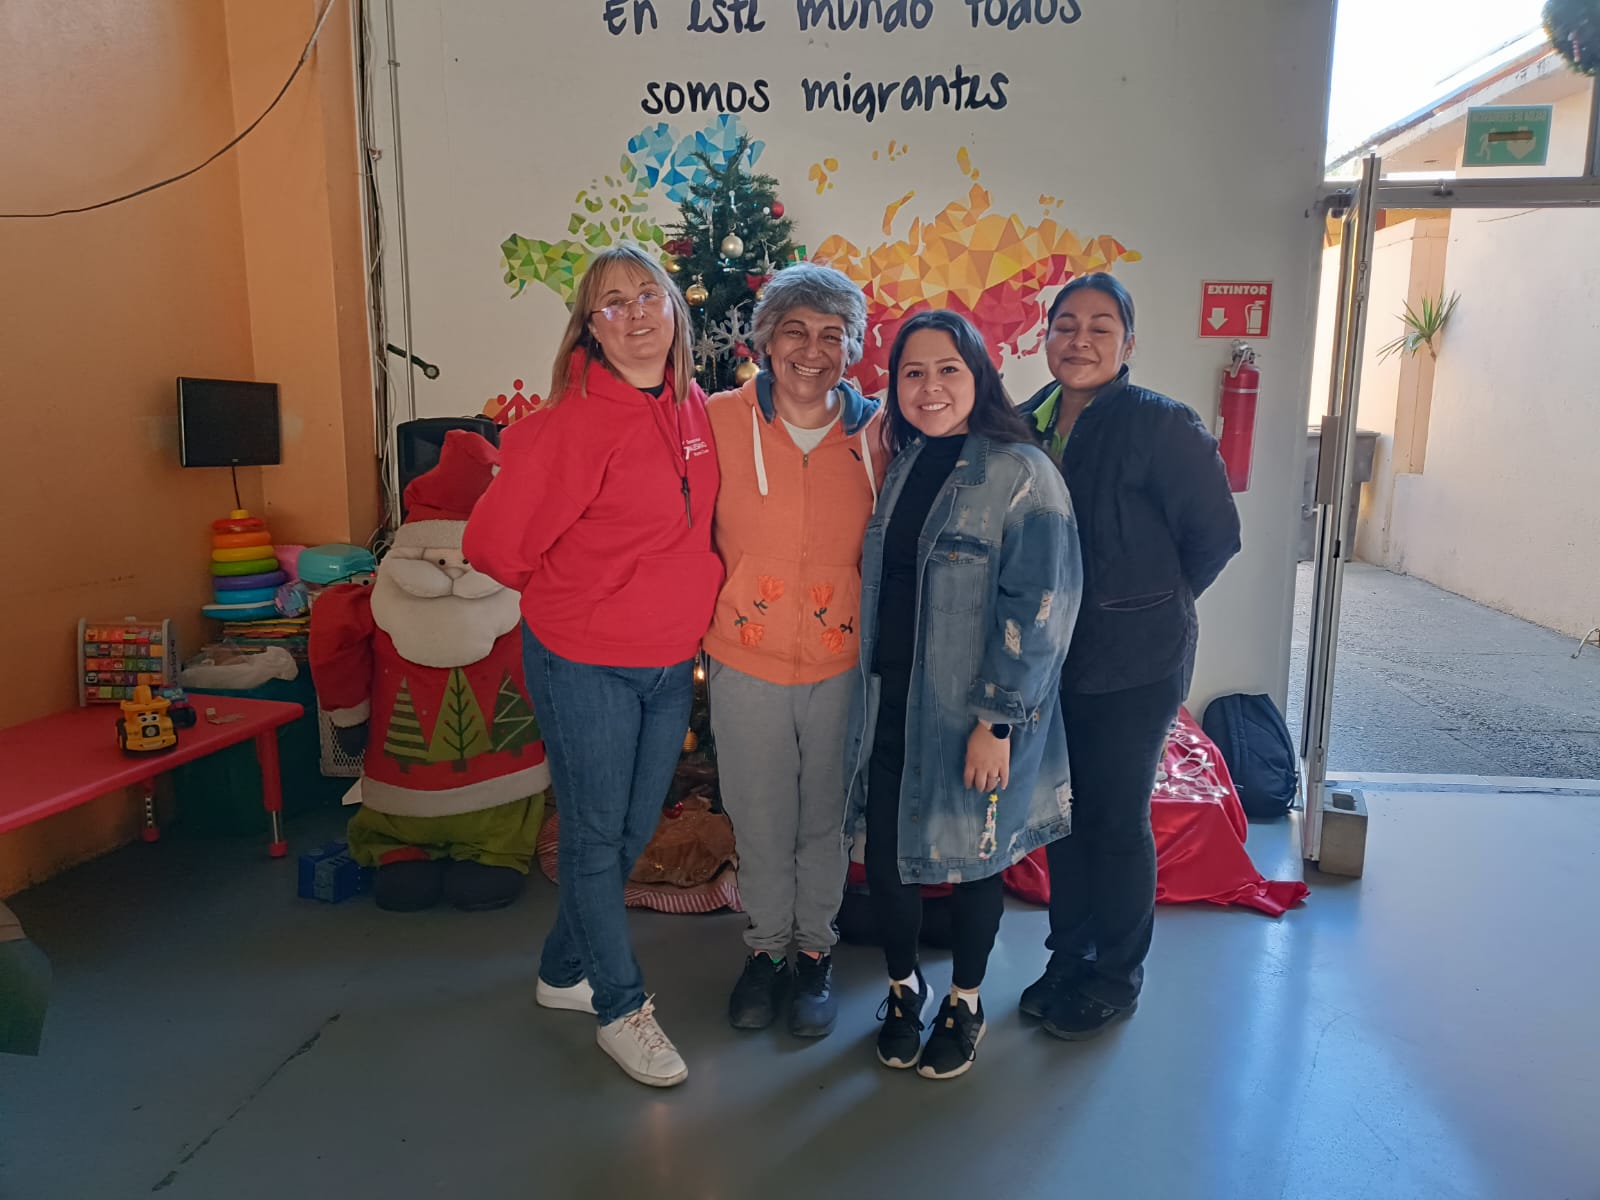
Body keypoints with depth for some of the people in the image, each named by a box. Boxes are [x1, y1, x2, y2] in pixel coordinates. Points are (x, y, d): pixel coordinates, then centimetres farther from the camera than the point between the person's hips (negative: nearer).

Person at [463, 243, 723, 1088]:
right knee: (594, 837, 7)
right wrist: (577, 598, -3)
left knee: (634, 831, 18)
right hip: (585, 667, -7)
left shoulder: (694, 407, 2)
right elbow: (495, 541, -16)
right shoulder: (573, 422, -19)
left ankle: (565, 970, 40)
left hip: (671, 664, 7)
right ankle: (621, 1009, 26)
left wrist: (682, 601, 9)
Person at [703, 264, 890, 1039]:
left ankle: (815, 951, 39)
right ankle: (766, 946, 38)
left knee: (825, 817, 16)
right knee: (759, 821, 15)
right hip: (746, 662, 0)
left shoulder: (875, 433, -4)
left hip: (844, 663, 1)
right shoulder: (720, 420, -7)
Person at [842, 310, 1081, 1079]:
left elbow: (1037, 607, -16)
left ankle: (965, 1003, 35)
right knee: (885, 853, 10)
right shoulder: (901, 466, 7)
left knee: (974, 855, 12)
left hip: (972, 712, -5)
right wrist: (869, 688, 12)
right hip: (889, 700, 5)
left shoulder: (1020, 473, -13)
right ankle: (903, 987, 36)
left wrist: (997, 721, -17)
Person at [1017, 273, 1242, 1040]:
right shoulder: (1027, 423, 4)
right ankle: (1069, 957, 35)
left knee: (1116, 819, 7)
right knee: (1064, 811, 16)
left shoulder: (1161, 426, -13)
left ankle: (1116, 976, 28)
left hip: (1133, 664, -5)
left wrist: (1151, 604, -2)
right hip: (1049, 657, 6)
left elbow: (1215, 535, -9)